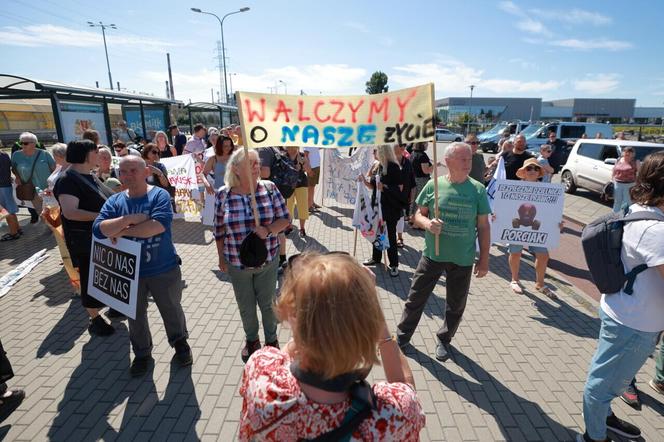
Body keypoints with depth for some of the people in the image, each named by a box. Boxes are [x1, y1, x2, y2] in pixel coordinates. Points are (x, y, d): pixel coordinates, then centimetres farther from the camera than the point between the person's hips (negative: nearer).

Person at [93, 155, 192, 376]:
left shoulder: (159, 195, -12)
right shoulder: (114, 201, -1)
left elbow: (159, 225, -28)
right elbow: (98, 229, -14)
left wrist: (122, 231, -19)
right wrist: (130, 219, -25)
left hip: (164, 270, -3)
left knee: (172, 310, 16)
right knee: (135, 316, 19)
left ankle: (180, 342, 42)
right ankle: (142, 353, 42)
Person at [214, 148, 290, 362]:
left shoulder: (269, 188, -10)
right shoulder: (223, 194, -9)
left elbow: (284, 219, -5)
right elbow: (219, 231, 0)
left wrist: (268, 230, -24)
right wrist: (221, 258, 6)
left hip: (267, 261, 0)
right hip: (237, 264, 1)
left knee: (267, 304, 16)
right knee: (246, 307, 18)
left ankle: (271, 339, 41)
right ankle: (251, 340, 45)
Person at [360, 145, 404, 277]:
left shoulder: (393, 167, -13)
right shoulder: (378, 166, 9)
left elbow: (400, 188, -15)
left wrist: (385, 187, -27)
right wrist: (364, 181, -2)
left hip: (391, 207, -7)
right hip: (378, 205, 7)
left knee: (390, 235, 0)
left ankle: (394, 265, 11)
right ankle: (376, 257, 34)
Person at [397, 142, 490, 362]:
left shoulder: (478, 190, -5)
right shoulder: (433, 185, -6)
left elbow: (483, 226, 0)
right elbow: (418, 215, 2)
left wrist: (484, 259, 0)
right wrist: (427, 223, -21)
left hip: (463, 259, 1)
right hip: (432, 254, 0)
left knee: (456, 305, 15)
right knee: (416, 297, 10)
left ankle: (444, 339, 39)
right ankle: (402, 335, 30)